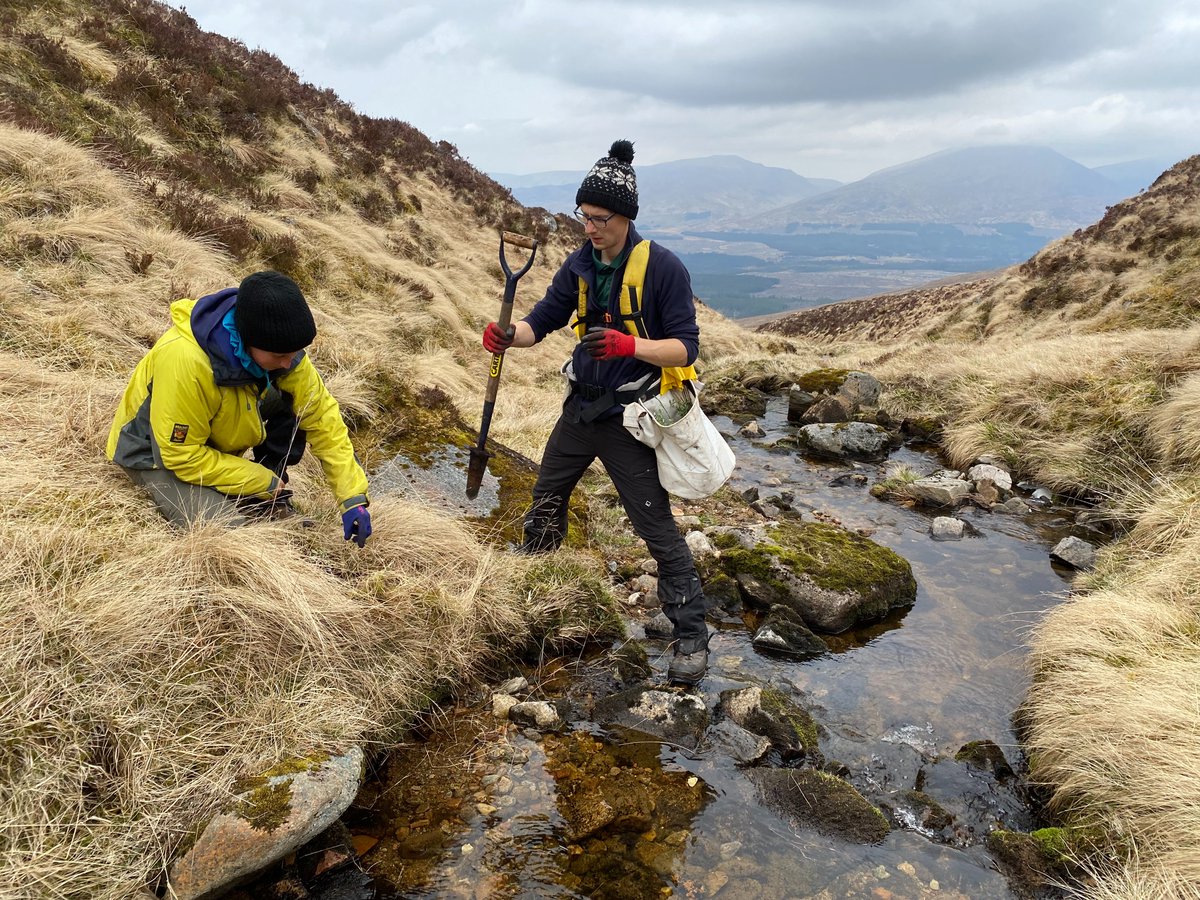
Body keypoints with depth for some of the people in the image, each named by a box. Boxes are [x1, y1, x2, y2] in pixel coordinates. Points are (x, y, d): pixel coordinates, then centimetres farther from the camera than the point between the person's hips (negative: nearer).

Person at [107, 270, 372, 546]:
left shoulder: (280, 347, -21)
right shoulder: (184, 359, -38)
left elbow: (322, 416, -15)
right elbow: (182, 455, -30)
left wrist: (353, 496, -21)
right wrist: (263, 482, -22)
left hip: (217, 443, 6)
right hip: (157, 452, -6)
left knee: (295, 404, -16)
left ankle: (273, 500, 0)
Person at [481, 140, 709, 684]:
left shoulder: (663, 267, -16)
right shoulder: (581, 264, 3)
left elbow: (685, 348, -17)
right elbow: (543, 320, 5)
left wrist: (629, 345, -33)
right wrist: (508, 336, -17)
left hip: (630, 415, -6)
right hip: (581, 405, 7)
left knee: (656, 527, -4)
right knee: (545, 504, 20)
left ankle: (691, 638, 10)